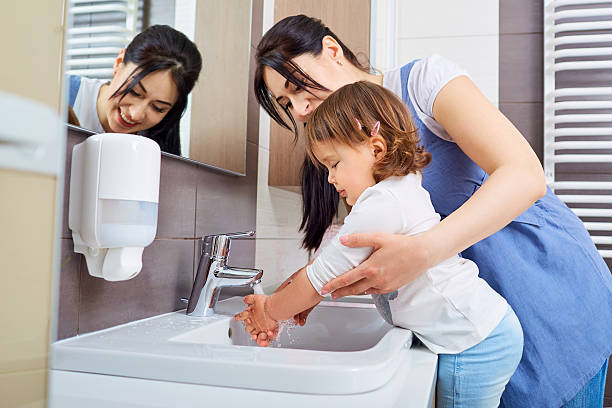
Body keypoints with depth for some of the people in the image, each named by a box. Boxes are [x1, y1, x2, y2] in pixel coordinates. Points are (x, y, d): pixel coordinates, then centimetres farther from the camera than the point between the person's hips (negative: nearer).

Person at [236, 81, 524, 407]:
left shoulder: (381, 204, -21)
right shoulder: (404, 190, 12)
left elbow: (321, 278, -15)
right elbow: (337, 263, 15)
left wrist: (271, 311, 1)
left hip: (474, 347, -10)